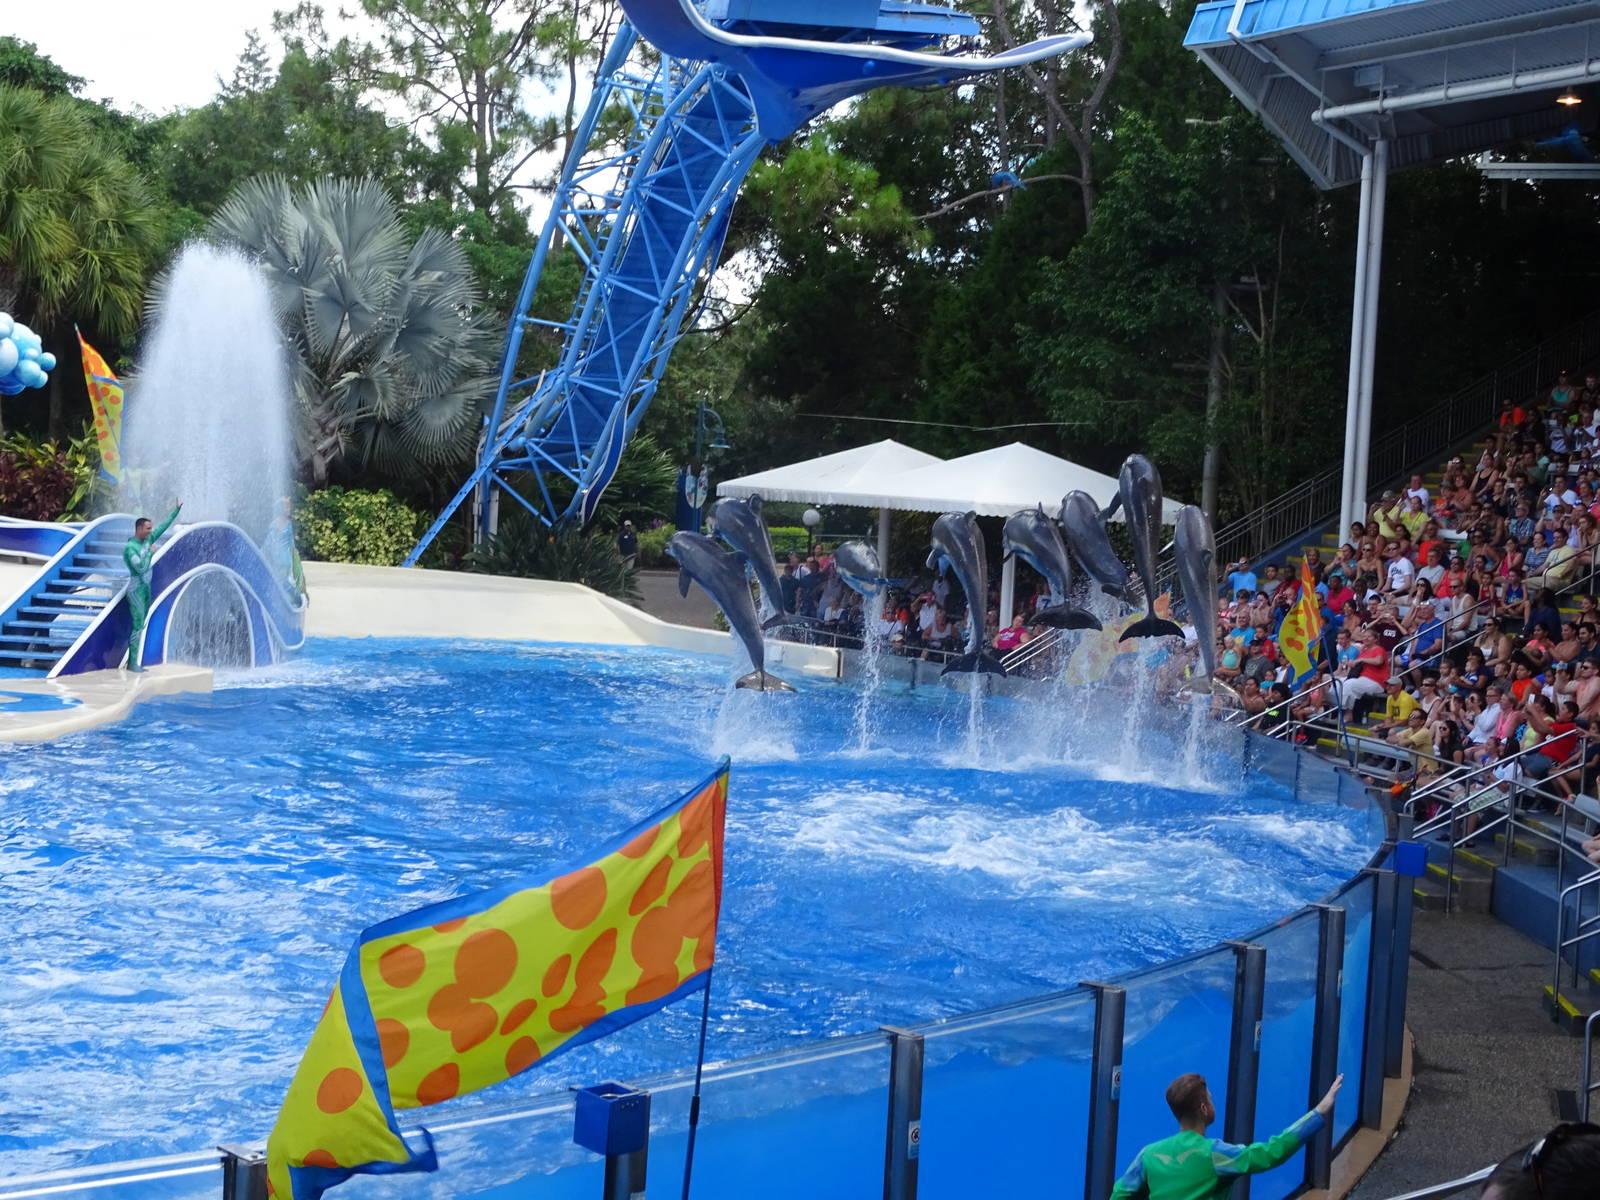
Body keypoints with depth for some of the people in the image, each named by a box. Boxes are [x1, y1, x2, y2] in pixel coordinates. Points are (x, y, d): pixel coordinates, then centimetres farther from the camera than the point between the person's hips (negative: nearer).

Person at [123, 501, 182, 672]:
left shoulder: (147, 540, 8)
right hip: (136, 590, -9)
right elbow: (141, 568, -27)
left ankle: (134, 662, 8)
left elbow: (164, 526, 17)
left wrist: (176, 509, 18)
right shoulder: (130, 547, -17)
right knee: (138, 627, -10)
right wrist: (151, 553, -15)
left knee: (141, 627, 7)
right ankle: (132, 663, -7)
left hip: (146, 589, 9)